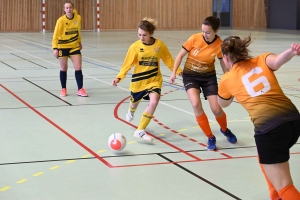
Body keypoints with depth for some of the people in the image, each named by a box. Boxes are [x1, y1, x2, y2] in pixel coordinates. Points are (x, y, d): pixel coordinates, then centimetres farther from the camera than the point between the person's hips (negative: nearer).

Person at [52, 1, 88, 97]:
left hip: (74, 47, 3)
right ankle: (63, 89, 20)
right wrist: (55, 48, -21)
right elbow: (56, 35, -13)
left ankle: (80, 89, 2)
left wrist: (79, 42, 22)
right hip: (63, 47, -3)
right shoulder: (61, 20, -15)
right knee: (63, 69, 6)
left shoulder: (78, 18, -5)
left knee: (78, 68, -4)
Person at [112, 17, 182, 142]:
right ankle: (131, 111, 64)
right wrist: (119, 77, -22)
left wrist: (178, 70, -1)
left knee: (154, 101, -25)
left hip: (154, 80, 0)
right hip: (138, 80, 0)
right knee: (135, 102, 21)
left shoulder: (159, 45, -11)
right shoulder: (135, 47, -14)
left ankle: (140, 131, -13)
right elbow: (127, 64, -11)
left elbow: (168, 59, 3)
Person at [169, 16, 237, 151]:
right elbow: (180, 55, -6)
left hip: (208, 76, 1)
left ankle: (225, 130, 32)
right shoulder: (194, 39, -19)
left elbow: (224, 65, -2)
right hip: (190, 75, 0)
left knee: (216, 109, -5)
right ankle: (210, 137, -5)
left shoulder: (220, 44, -16)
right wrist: (174, 72, -11)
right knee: (196, 104, -24)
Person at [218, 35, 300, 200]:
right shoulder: (261, 61, 18)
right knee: (265, 157, 35)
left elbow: (223, 104, 36)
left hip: (270, 127, -5)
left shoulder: (226, 80, 15)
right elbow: (277, 61, -8)